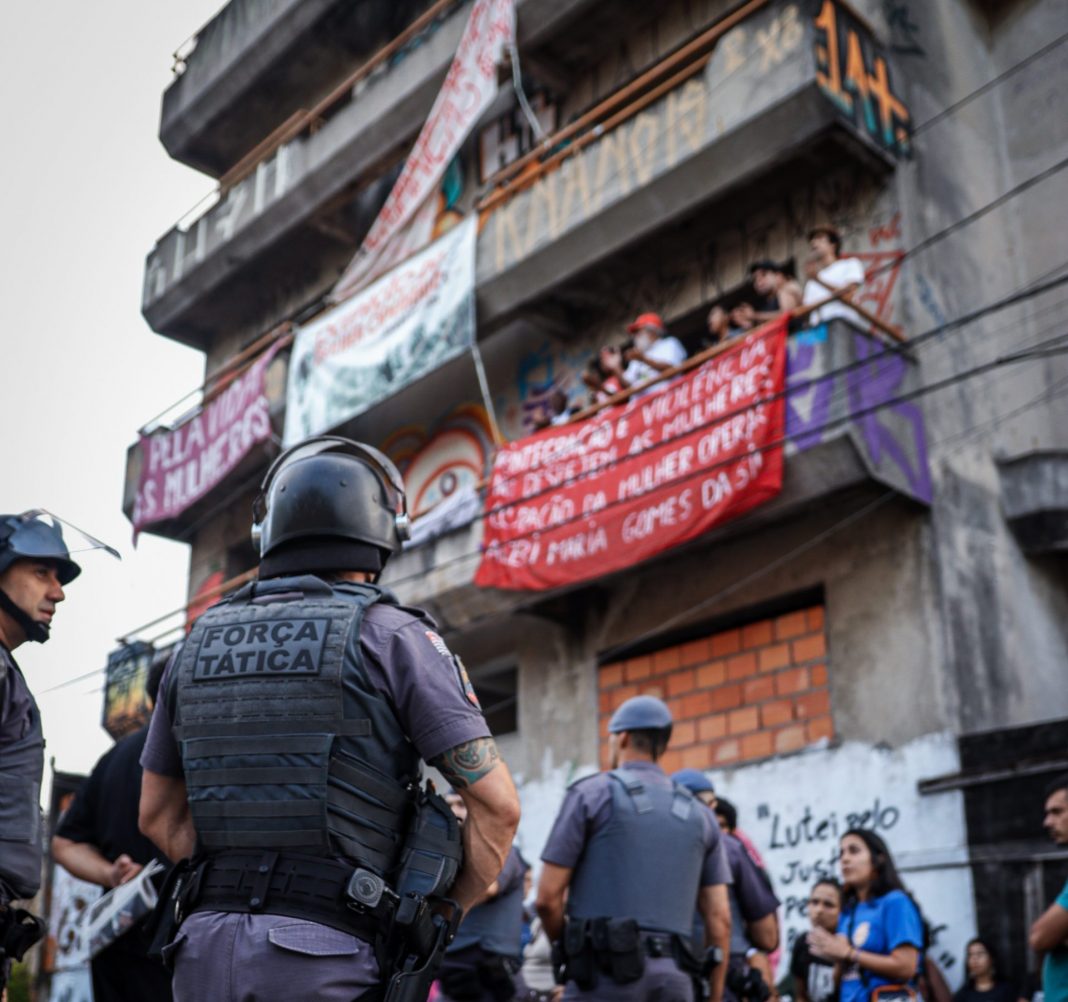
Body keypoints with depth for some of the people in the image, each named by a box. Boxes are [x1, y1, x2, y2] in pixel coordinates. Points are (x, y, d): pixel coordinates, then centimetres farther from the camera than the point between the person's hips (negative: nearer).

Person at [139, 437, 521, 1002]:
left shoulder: (201, 642, 12)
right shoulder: (391, 636, -3)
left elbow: (158, 814, 19)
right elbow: (497, 805, -6)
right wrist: (447, 910, 8)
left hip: (205, 946, 5)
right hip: (328, 954, -5)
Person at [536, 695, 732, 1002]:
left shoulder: (591, 793, 2)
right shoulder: (699, 814, 16)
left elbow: (548, 897, -1)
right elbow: (719, 919, 11)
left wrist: (569, 947, 16)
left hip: (604, 975, -5)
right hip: (673, 977, 5)